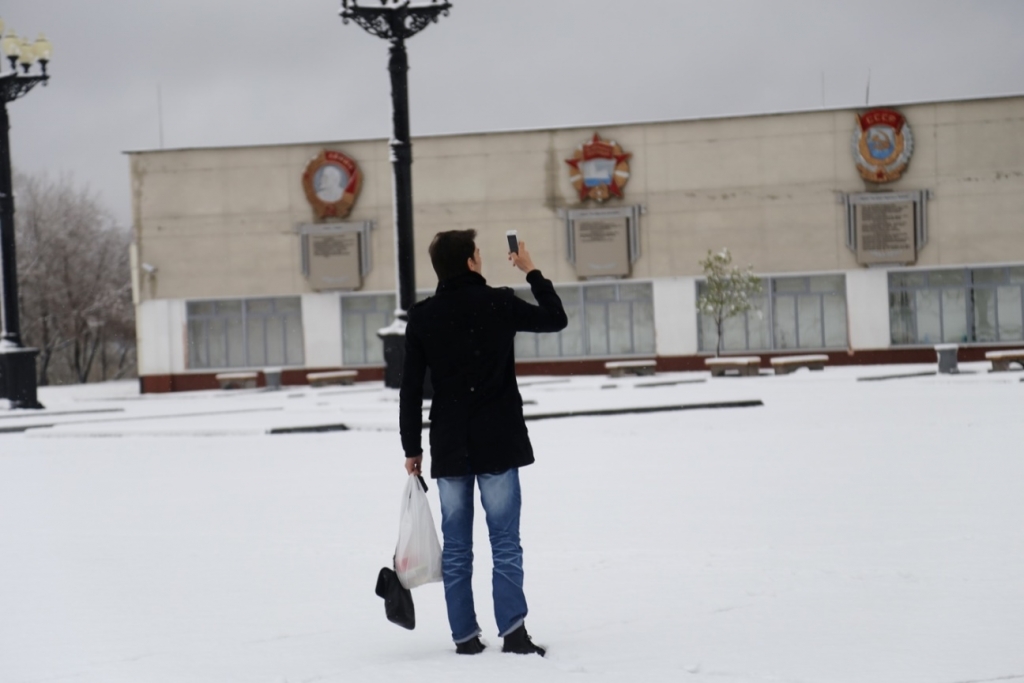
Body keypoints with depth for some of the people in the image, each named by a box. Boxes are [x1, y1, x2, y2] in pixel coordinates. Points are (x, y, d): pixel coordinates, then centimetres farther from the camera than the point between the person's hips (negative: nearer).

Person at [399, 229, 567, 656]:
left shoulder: (422, 318, 1)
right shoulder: (500, 305, -6)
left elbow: (410, 390, 2)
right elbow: (556, 319, 11)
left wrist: (412, 449, 9)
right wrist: (532, 273, 21)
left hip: (448, 448, 2)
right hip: (497, 444, -2)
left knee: (456, 547, 7)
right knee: (505, 542, -1)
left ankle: (465, 635, 7)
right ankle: (513, 629, -9)